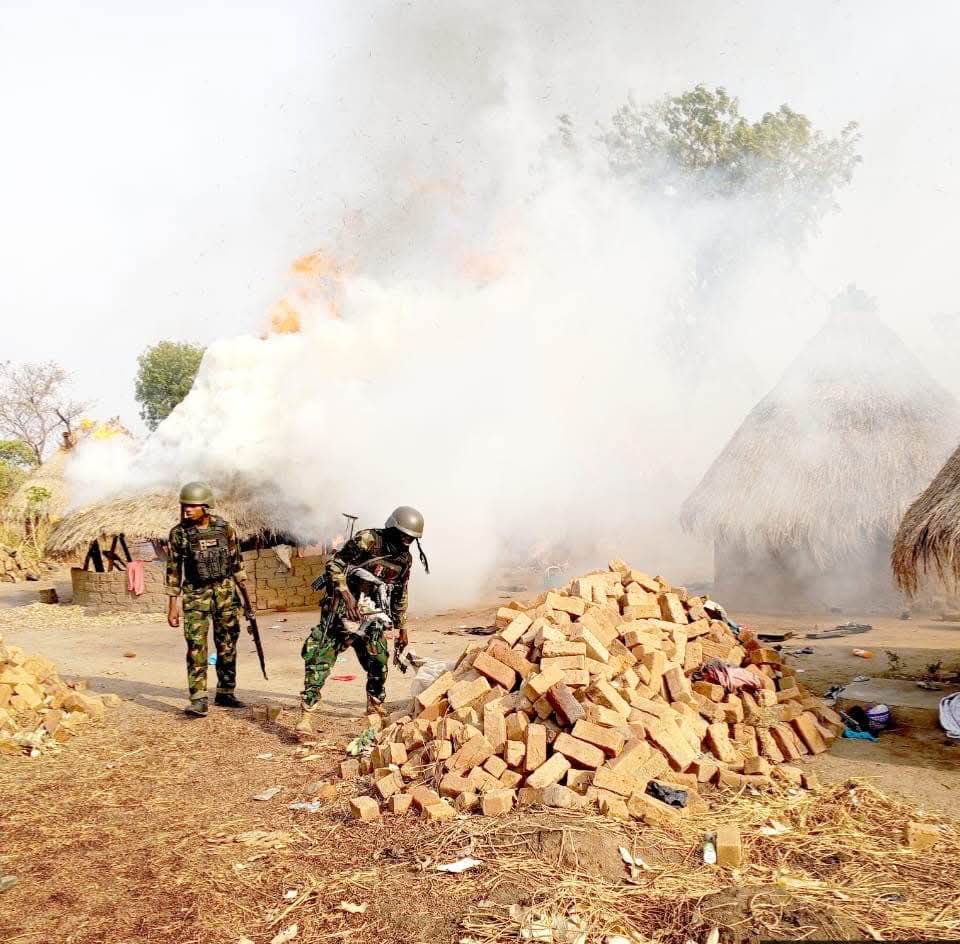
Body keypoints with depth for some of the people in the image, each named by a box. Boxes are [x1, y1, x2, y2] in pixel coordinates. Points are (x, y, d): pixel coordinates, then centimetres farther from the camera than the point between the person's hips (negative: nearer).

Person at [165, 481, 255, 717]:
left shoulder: (225, 530, -1)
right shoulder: (179, 533, -4)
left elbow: (237, 565, 7)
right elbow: (173, 570, 1)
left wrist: (246, 598, 8)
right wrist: (172, 605, -2)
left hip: (225, 593, 2)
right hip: (196, 594, -2)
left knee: (227, 646, 8)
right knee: (196, 647, -9)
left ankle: (225, 693, 22)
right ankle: (198, 700, -7)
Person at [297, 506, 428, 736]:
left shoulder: (405, 559, 5)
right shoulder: (367, 540, -16)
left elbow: (400, 594, 18)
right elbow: (334, 565, -16)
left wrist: (401, 627, 20)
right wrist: (347, 596, -25)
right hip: (342, 609, -6)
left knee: (379, 661, 9)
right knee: (321, 658, -13)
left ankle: (376, 706, 32)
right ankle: (306, 715, -12)